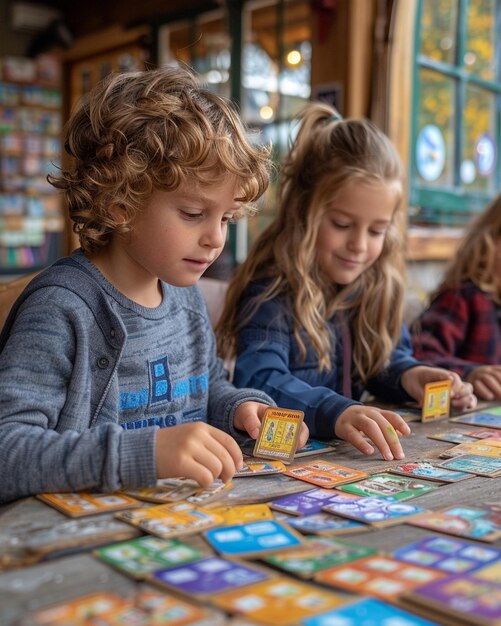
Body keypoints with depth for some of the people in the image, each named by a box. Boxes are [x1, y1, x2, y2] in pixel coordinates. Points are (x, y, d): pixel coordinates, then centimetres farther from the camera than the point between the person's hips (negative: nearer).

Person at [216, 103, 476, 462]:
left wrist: (408, 375, -4)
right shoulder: (271, 290, -16)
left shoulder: (378, 284, 7)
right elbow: (259, 381, -30)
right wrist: (334, 412, -45)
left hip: (355, 453, 6)